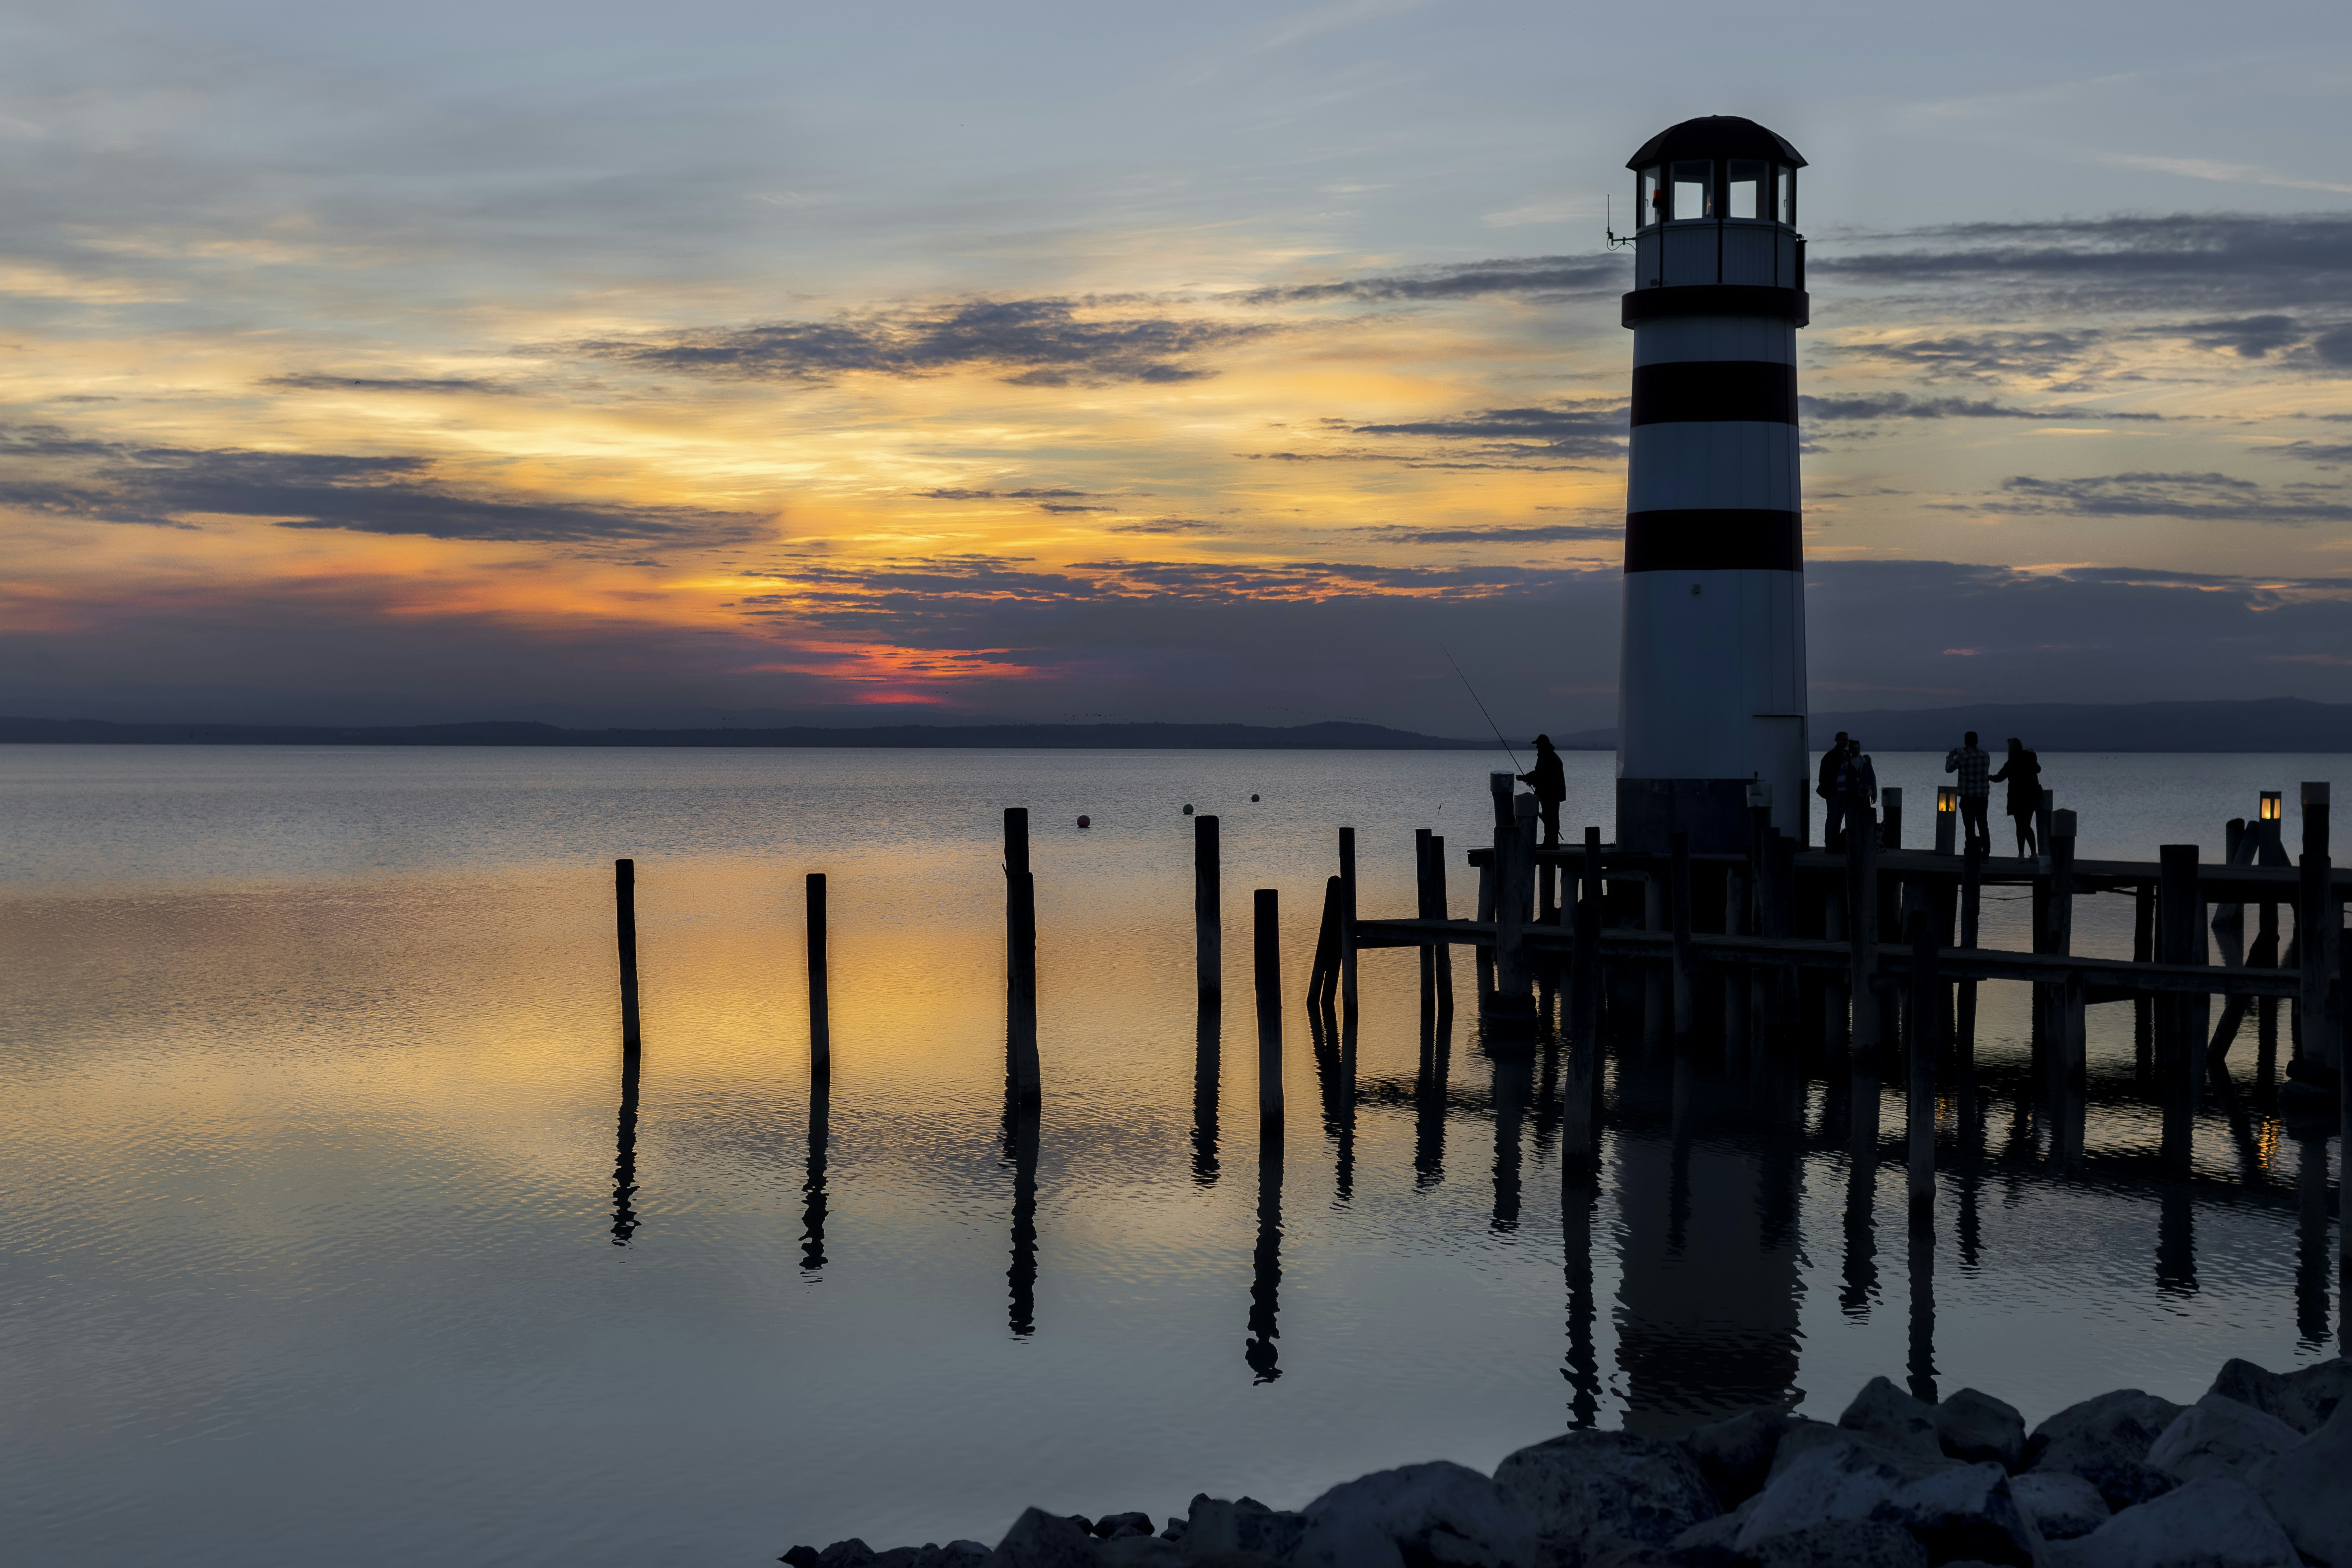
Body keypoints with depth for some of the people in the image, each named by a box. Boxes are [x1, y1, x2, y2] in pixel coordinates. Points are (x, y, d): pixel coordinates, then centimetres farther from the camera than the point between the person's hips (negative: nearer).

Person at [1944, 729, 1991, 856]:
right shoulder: (1985, 756, 4)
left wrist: (1951, 757, 20)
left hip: (1968, 797, -5)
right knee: (1983, 825, 11)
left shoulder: (1963, 757, -11)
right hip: (1983, 796, 5)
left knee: (1970, 826, -3)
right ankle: (1986, 853, 11)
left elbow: (1949, 769, -1)